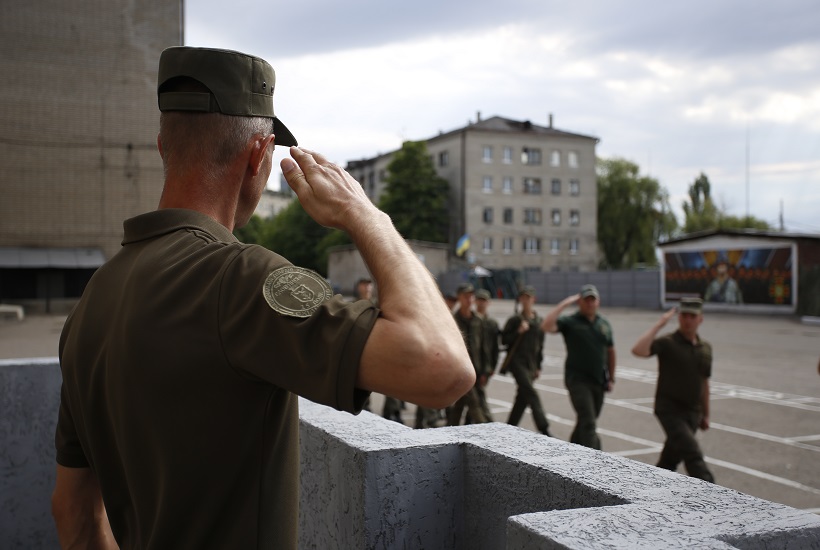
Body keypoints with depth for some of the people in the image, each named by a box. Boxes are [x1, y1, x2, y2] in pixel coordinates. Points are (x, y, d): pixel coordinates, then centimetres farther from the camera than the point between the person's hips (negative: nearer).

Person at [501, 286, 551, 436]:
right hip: (517, 362, -6)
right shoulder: (515, 320, -3)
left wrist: (538, 367, 16)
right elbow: (504, 339, -4)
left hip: (531, 365, 6)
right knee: (531, 393, -16)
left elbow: (540, 345, 17)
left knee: (522, 397, 9)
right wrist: (518, 332, -18)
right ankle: (544, 429, -19)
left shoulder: (539, 321, 11)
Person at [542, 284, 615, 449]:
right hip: (578, 380, -6)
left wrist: (611, 378, 15)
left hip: (598, 381, 6)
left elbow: (610, 351, 18)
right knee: (588, 423, -12)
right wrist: (564, 304, -20)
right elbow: (546, 326, -23)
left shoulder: (604, 325, 10)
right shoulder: (570, 322, -6)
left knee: (586, 422, 16)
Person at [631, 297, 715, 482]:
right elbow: (637, 350, -30)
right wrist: (659, 324, -27)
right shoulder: (667, 343, -11)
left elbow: (704, 382, 17)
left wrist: (705, 415, 20)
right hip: (670, 410, -6)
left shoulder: (705, 348, 8)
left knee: (670, 458, 16)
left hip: (692, 412, 6)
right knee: (692, 455, -18)